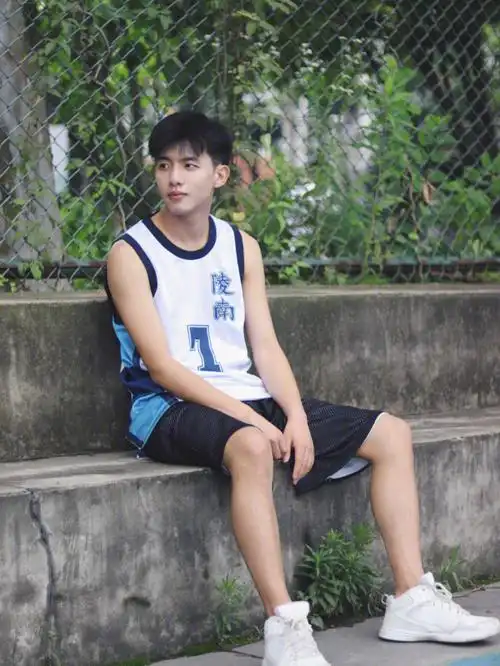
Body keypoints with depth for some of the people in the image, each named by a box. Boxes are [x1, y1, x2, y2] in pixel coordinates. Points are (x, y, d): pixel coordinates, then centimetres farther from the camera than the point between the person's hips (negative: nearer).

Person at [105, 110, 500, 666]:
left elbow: (266, 348, 6)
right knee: (251, 447, -41)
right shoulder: (131, 255, -6)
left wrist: (296, 416, -12)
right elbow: (161, 366, -15)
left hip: (246, 398, 7)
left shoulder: (241, 247, 11)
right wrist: (249, 417, -23)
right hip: (170, 408, -7)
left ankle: (411, 599, -3)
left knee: (391, 433, 0)